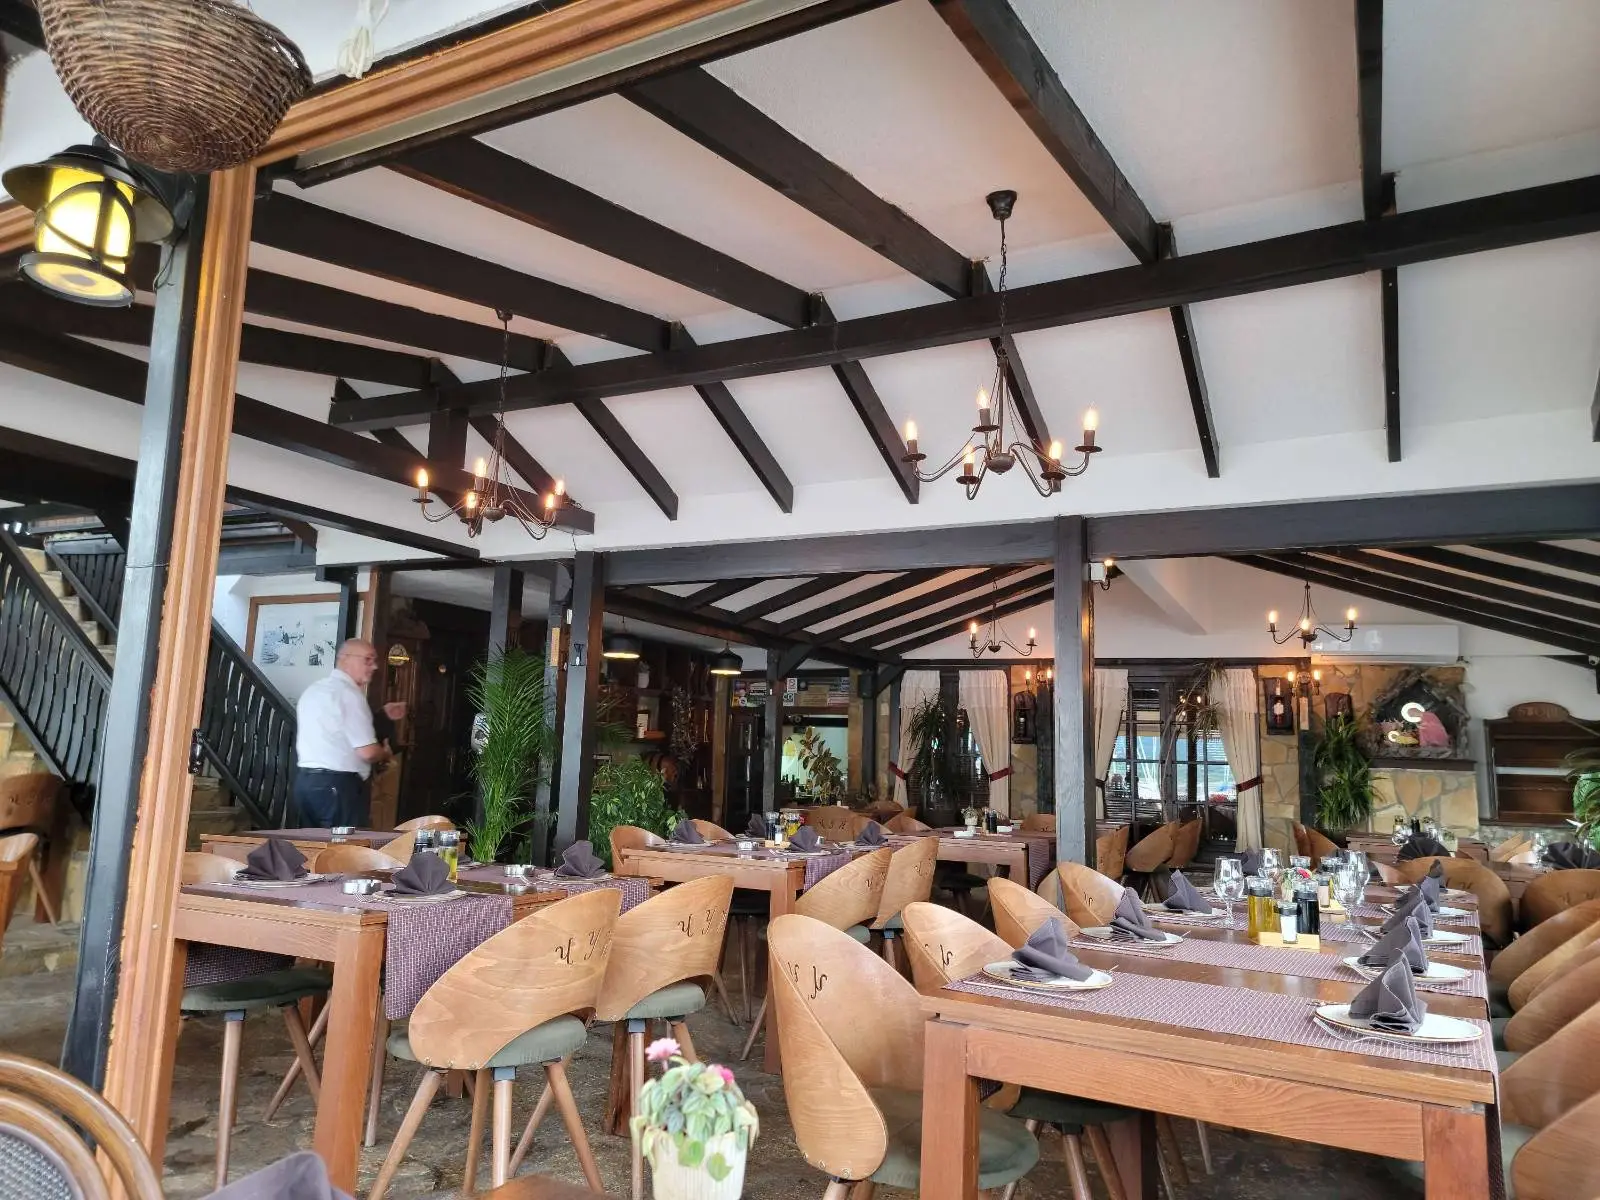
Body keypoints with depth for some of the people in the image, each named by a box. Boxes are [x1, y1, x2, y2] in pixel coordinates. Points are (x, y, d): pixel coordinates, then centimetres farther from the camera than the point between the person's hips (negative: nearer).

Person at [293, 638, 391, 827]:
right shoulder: (349, 693, -14)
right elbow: (367, 751, -17)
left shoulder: (312, 690, 15)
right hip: (338, 784, -9)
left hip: (304, 780, 9)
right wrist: (386, 756, 4)